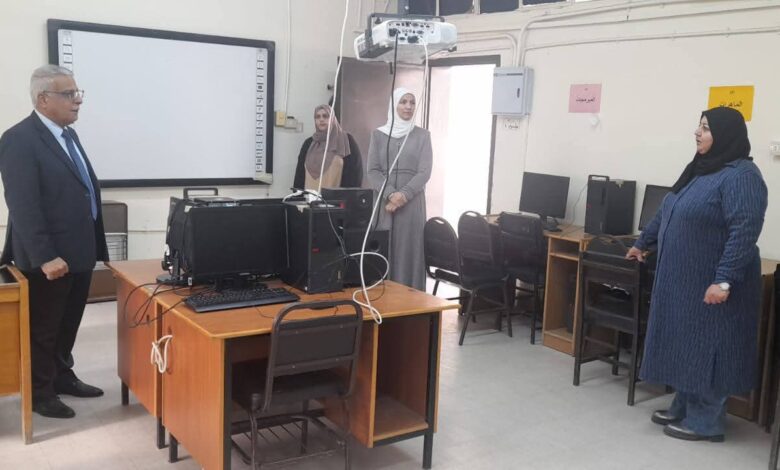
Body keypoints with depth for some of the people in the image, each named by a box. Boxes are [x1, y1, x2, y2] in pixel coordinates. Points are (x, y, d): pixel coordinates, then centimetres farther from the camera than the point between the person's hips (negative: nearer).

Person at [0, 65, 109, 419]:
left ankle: (62, 377, 37)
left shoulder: (68, 134, 12)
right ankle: (40, 393, 24)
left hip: (79, 252, 8)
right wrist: (44, 257, -25)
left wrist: (96, 245, 16)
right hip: (50, 259, -8)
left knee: (68, 325, 21)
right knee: (43, 329, 8)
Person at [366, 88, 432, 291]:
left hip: (412, 203, -1)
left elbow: (424, 172, -2)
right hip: (384, 202, 1)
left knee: (409, 250, -2)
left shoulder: (422, 135, 6)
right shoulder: (378, 134, 8)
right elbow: (372, 171, 1)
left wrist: (403, 195, -15)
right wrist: (390, 194, -15)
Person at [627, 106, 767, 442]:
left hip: (711, 285, -9)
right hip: (683, 280, 9)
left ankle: (705, 423, 11)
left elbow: (744, 231, -24)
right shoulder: (700, 171, 14)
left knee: (706, 349, -1)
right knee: (685, 345, 15)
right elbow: (666, 213, 24)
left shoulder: (741, 176, -16)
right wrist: (642, 243, 31)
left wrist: (724, 280, -28)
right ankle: (684, 408, 28)